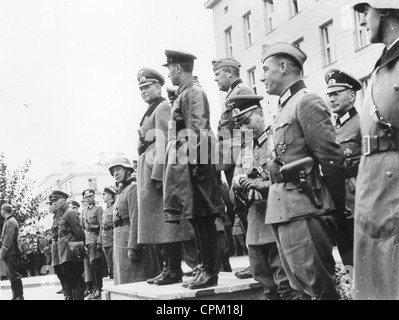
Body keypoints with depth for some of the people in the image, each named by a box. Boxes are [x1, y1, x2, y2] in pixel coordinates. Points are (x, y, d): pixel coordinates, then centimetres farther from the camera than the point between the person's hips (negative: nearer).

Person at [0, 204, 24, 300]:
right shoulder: (8, 221, 17)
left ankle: (19, 296, -3)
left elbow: (8, 239, -19)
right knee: (11, 275, 12)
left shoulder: (11, 222, -13)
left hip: (11, 253, -10)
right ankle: (15, 295, 17)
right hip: (10, 253, 10)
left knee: (13, 275, -7)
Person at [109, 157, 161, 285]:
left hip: (131, 241, -10)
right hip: (120, 243, 10)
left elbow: (136, 220, -19)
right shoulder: (122, 191, 19)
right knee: (124, 280, 12)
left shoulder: (133, 188, -11)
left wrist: (132, 247, -23)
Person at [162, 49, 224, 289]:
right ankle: (205, 268, 18)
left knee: (202, 217, -6)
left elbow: (198, 130, -17)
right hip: (183, 163, 10)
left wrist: (194, 163, -21)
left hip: (192, 162, -10)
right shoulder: (184, 93, 20)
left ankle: (210, 271, 0)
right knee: (197, 217, 11)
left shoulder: (193, 92, -9)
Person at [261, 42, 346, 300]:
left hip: (302, 211, -9)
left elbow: (332, 160, -14)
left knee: (320, 287, -4)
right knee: (302, 286, 15)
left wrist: (338, 210, -10)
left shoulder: (307, 102, -10)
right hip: (284, 210, 9)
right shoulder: (286, 108, 18)